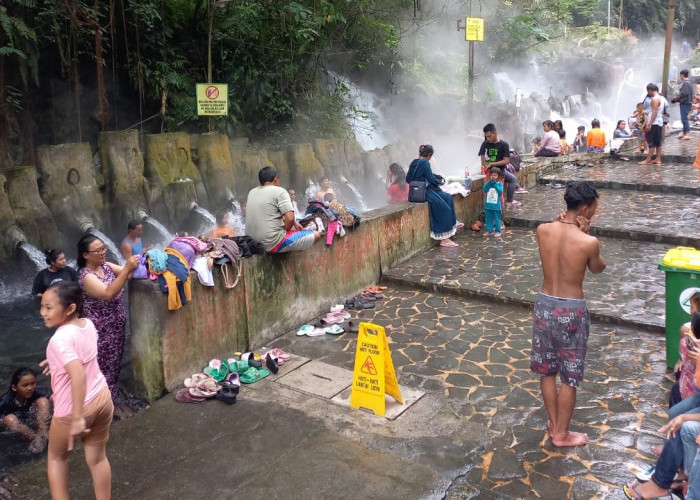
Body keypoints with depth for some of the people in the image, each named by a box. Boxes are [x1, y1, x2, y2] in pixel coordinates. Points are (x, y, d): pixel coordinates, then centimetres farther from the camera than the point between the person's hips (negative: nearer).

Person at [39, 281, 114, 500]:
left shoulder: (60, 339, -25)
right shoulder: (88, 324, -2)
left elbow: (78, 375, -36)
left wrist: (77, 418, -34)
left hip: (73, 408, -6)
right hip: (102, 397, 6)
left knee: (56, 457, 21)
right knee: (97, 458, 19)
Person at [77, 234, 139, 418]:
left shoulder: (106, 265, 2)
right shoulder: (86, 276, -22)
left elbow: (127, 274, 2)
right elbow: (108, 294, -36)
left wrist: (139, 262, -19)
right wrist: (127, 268, -41)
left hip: (116, 327, 8)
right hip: (101, 331, -8)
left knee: (114, 367, 19)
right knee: (104, 369, 5)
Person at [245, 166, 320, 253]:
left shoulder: (252, 192, 12)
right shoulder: (279, 191, -10)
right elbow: (290, 218, -20)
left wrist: (294, 223, 16)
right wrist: (286, 229, 2)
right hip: (273, 244, -9)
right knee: (316, 235, 1)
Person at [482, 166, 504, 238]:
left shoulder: (500, 184, -5)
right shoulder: (488, 183, 4)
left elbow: (500, 191, -19)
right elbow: (485, 189, -11)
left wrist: (495, 183, -19)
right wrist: (490, 182, -18)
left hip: (496, 205, -3)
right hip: (488, 205, 3)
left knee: (497, 219, 6)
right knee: (489, 218, 12)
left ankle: (498, 231, 14)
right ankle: (489, 230, 22)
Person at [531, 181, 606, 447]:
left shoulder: (543, 230, -8)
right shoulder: (589, 242, -19)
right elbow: (598, 268, 3)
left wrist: (563, 225, 0)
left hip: (544, 305, 5)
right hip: (571, 311, -5)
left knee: (546, 371, 20)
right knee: (569, 378, 12)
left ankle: (553, 423, 37)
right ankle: (562, 434, 26)